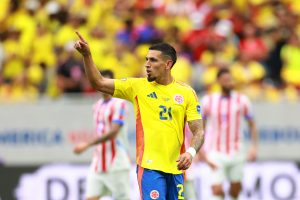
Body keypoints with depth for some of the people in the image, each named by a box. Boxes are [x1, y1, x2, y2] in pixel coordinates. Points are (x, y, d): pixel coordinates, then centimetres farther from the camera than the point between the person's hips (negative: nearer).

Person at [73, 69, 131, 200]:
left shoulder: (119, 103, -9)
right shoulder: (97, 105, 15)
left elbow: (113, 132, -19)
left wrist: (88, 144, -24)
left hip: (116, 164, -7)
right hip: (98, 164, 7)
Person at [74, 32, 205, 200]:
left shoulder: (187, 92, 4)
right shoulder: (137, 86, 4)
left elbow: (198, 131, 3)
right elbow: (99, 83, 2)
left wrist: (191, 152, -16)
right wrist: (86, 55, -10)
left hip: (176, 168, 2)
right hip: (149, 166, -2)